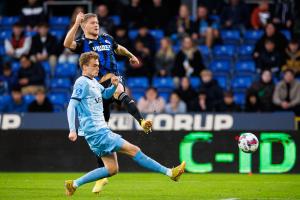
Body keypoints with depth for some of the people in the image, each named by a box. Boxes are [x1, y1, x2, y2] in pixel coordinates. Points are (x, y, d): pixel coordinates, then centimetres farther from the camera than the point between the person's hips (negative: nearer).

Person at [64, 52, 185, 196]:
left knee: (112, 169, 10)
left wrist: (114, 85, 7)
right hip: (96, 132, -10)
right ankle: (169, 172, -10)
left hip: (102, 131, 10)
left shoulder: (93, 82, 18)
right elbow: (71, 106, -16)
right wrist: (72, 130, -27)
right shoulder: (82, 83, -10)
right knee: (133, 150, -11)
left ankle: (74, 184, 12)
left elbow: (105, 94, 31)